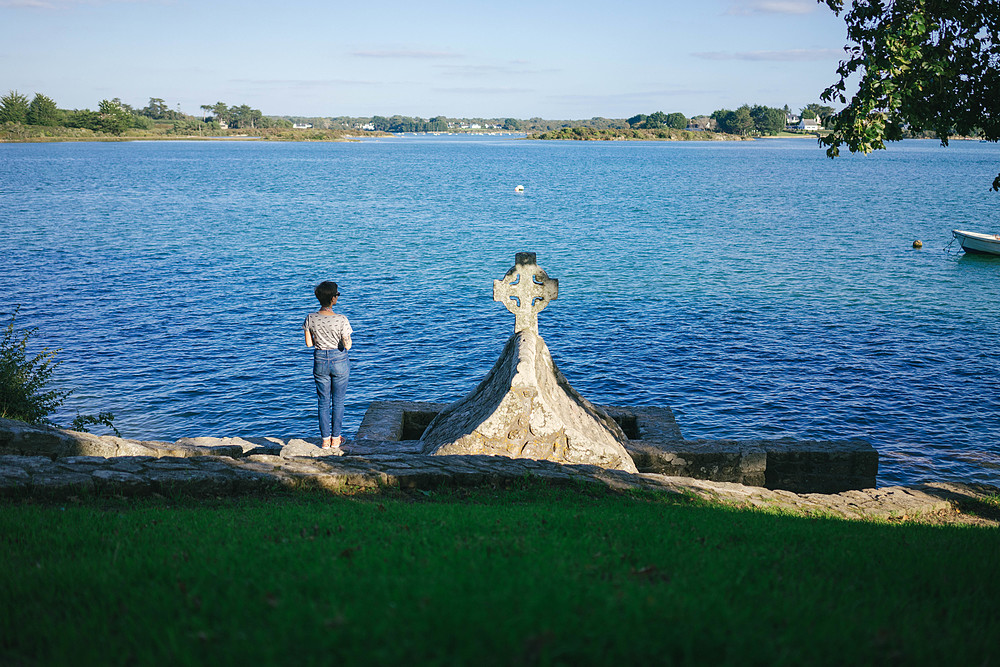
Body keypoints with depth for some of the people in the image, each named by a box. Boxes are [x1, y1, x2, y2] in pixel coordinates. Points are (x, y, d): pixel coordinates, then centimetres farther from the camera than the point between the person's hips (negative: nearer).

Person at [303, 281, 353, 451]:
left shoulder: (310, 318, -10)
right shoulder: (341, 319, -20)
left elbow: (309, 343, -3)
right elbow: (347, 345, -16)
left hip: (320, 360, 3)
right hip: (339, 360, -2)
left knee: (323, 402, 14)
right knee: (338, 401, 13)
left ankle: (325, 440, 18)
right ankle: (336, 439, 20)